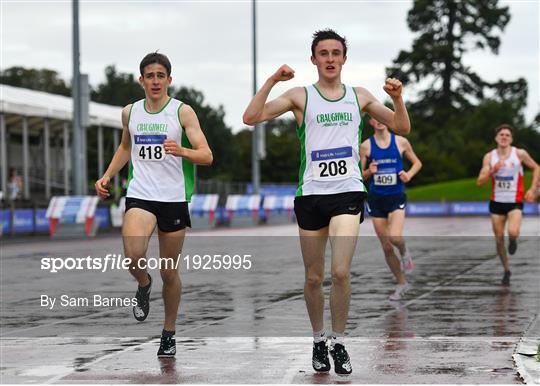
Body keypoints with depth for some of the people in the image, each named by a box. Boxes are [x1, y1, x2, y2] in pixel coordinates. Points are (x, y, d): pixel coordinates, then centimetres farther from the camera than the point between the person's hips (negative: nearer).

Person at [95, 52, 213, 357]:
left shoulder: (182, 111, -4)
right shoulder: (130, 112, 7)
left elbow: (206, 156, -11)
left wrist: (182, 151, -30)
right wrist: (107, 176, 14)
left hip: (174, 198, -1)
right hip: (140, 196, 1)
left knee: (169, 273, 7)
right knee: (134, 257, -25)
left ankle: (169, 333, 27)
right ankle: (144, 285, 10)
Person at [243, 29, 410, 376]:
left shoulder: (359, 96, 11)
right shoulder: (301, 96, 4)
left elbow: (402, 128, 14)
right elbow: (251, 117, -6)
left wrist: (397, 98, -3)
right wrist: (272, 80, -16)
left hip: (348, 192, 0)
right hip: (311, 194, 0)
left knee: (340, 272, -14)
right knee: (314, 278, 6)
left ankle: (339, 343, 0)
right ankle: (319, 339, 26)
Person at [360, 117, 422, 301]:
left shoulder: (401, 142, 0)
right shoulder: (366, 146, 0)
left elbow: (417, 163, 12)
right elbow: (358, 175, 6)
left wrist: (409, 174, -8)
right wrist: (369, 172, -16)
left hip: (396, 197, -2)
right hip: (376, 198, 2)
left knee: (394, 237, -26)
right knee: (386, 247, 4)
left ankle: (404, 252, 10)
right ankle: (401, 284, 22)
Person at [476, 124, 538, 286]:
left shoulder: (519, 154, -7)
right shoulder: (489, 157, -3)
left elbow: (536, 168, 8)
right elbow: (480, 182, -6)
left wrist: (532, 190, -2)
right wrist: (492, 171, -24)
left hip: (515, 201, -3)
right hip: (497, 201, 3)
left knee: (513, 232, -26)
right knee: (499, 238, 6)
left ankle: (513, 240, 13)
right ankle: (507, 270, 25)